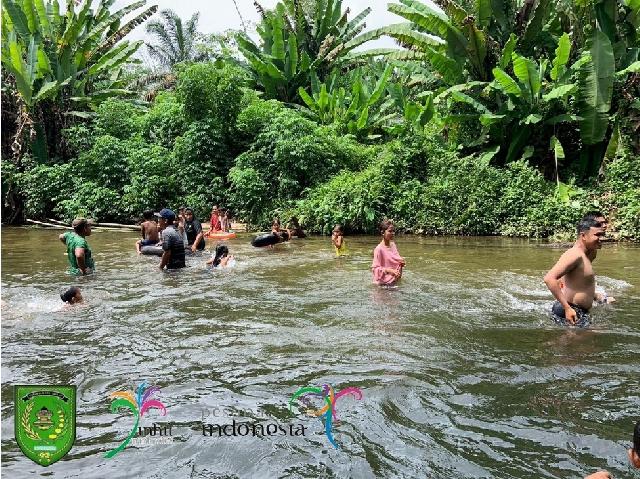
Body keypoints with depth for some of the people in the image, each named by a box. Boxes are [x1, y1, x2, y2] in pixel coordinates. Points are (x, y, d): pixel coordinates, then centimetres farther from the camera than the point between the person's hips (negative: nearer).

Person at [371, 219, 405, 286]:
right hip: (384, 282, -7)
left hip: (395, 281, 7)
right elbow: (375, 268, -19)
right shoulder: (379, 249, -19)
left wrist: (401, 262, -2)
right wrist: (389, 271, -30)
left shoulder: (393, 245, 3)